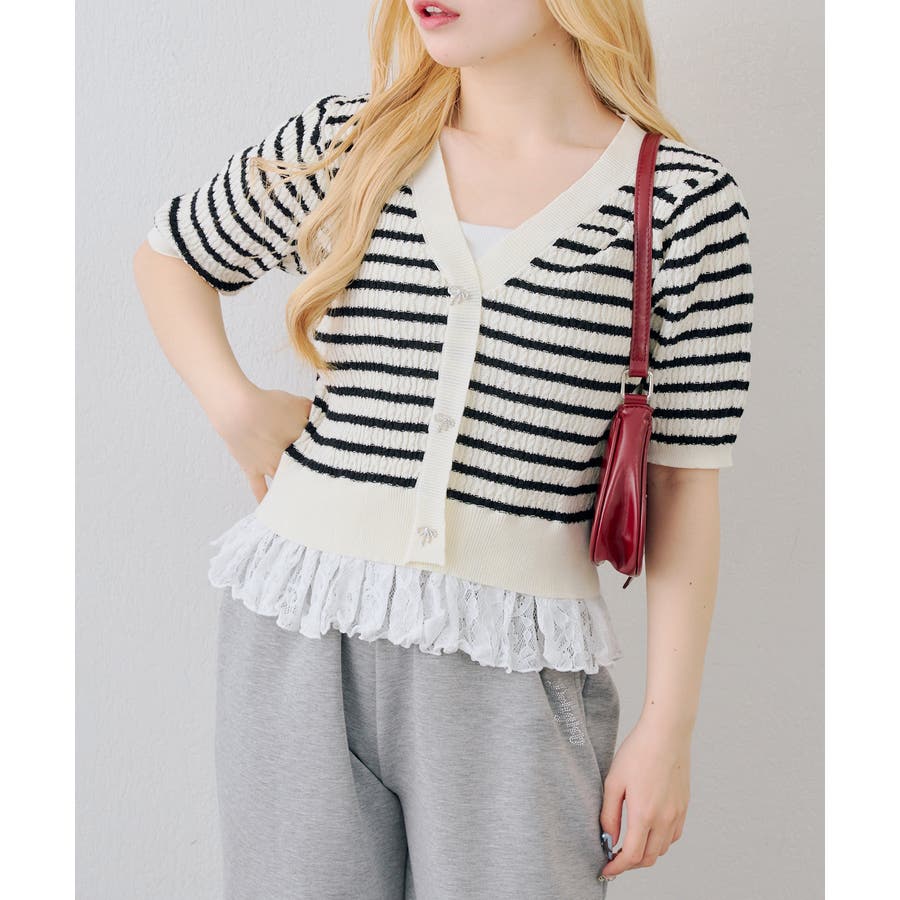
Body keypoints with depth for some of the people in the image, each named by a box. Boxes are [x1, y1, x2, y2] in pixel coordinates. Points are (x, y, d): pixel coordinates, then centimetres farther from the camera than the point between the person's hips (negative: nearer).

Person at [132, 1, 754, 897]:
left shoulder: (685, 203, -3)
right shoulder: (340, 144, 3)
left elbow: (683, 485, -1)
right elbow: (167, 253, 20)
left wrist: (668, 724, -2)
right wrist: (235, 409, 3)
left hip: (510, 676, -2)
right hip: (300, 644, 2)